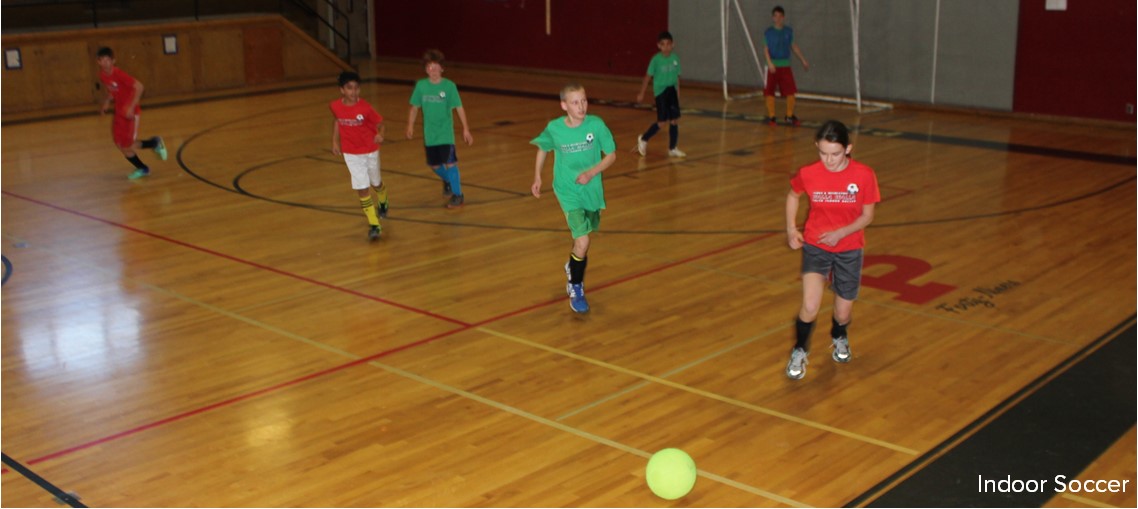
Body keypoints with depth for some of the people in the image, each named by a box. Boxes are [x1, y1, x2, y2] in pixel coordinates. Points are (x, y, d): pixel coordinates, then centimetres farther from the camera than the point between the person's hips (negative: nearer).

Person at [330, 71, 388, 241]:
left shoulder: (365, 107, -22)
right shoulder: (335, 106, -12)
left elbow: (380, 123, -15)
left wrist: (380, 135, -36)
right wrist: (335, 141, 6)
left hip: (370, 151, -1)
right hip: (351, 154, 1)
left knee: (375, 183, 20)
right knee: (362, 189, -5)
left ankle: (383, 203, 55)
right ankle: (374, 225, 2)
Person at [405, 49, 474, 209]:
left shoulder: (449, 86, -10)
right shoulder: (421, 85, -3)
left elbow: (459, 108, -6)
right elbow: (414, 107, 6)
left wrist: (466, 129, -7)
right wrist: (410, 126, -1)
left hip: (445, 132, -3)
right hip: (429, 133, 3)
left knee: (449, 162, -9)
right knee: (434, 164, 13)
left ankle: (457, 195, 4)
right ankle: (449, 181, 44)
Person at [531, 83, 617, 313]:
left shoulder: (596, 124, -14)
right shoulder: (554, 128, -12)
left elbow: (611, 155, -6)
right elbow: (542, 149, 9)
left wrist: (591, 173, -19)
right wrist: (537, 177, 6)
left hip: (592, 189, 2)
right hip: (568, 191, -2)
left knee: (581, 239, 19)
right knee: (582, 241, -15)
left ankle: (573, 266, 53)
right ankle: (575, 288, 7)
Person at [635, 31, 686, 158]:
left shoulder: (675, 59, 1)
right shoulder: (656, 59, -10)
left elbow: (677, 77, 10)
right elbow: (648, 76, -5)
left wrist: (678, 92, 12)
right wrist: (641, 93, -2)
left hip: (672, 91, 5)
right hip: (661, 91, -5)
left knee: (675, 120, 4)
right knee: (662, 122, -6)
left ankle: (672, 149, 16)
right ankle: (643, 139, 16)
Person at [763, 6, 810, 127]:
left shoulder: (789, 31, 4)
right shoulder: (768, 32, -3)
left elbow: (794, 46, 14)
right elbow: (766, 49, -6)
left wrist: (803, 60, 14)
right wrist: (769, 62, -21)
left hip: (786, 66, 2)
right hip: (773, 66, -2)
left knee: (791, 92, -2)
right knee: (770, 93, 1)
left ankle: (790, 116, 11)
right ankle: (771, 117, 13)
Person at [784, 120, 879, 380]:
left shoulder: (864, 175, -15)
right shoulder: (808, 174, -13)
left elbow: (867, 215, -5)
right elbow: (793, 195, 9)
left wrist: (841, 233, -21)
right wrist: (791, 228, 1)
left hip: (849, 250, 1)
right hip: (815, 246, 0)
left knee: (842, 314, 10)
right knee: (810, 307, -19)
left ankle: (839, 338, 48)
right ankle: (799, 352, 9)